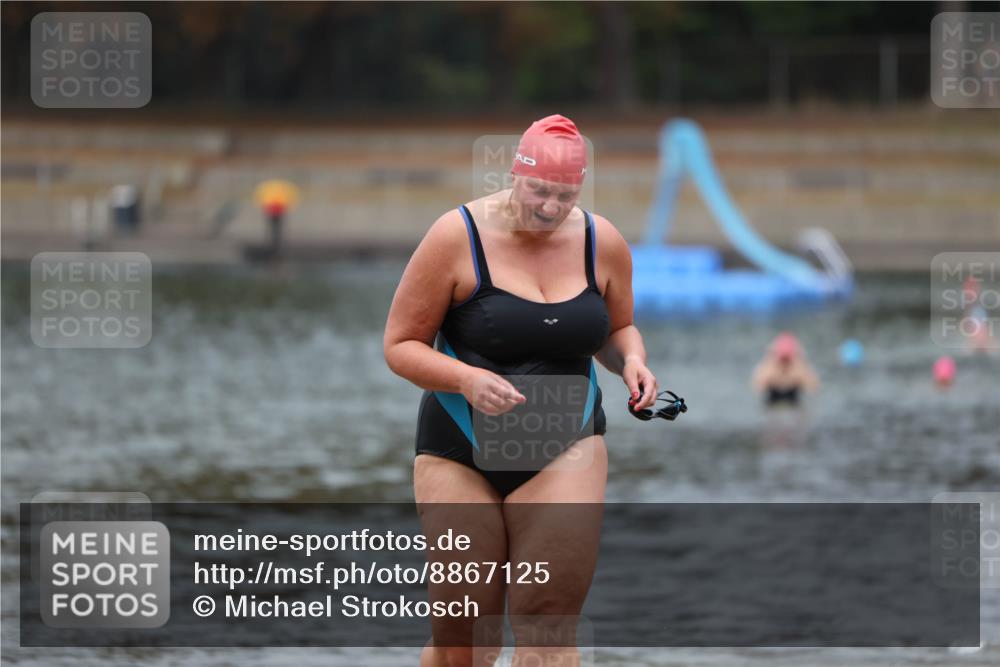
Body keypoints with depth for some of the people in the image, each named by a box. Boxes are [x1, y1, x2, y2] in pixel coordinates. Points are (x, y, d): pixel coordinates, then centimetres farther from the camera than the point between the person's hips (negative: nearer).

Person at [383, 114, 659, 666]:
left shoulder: (603, 243, 3)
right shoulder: (458, 236, -9)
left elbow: (618, 328, 21)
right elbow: (400, 345, -5)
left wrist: (630, 361, -3)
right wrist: (467, 379, -23)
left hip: (567, 452, 2)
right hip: (461, 451, -2)